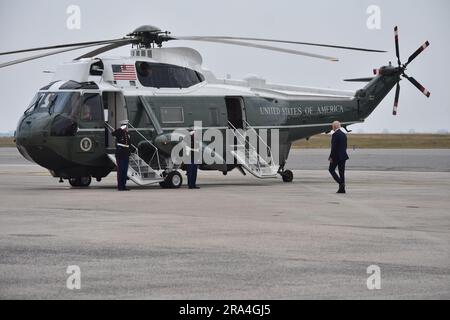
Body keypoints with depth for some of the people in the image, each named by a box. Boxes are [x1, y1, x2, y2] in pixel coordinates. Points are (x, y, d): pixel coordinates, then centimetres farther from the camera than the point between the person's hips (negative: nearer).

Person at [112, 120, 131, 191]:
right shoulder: (119, 133, -6)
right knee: (120, 170, -6)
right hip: (120, 155, -7)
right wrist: (121, 128, -31)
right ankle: (120, 186, -4)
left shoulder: (127, 134, 14)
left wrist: (129, 155, 19)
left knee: (125, 171, 8)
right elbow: (113, 133, -28)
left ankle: (123, 185, 13)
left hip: (126, 155, 7)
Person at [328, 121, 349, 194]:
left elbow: (334, 147, -19)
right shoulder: (344, 134, 11)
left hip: (336, 156, -8)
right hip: (343, 156, 8)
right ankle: (342, 188, 7)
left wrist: (331, 157, -14)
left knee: (331, 169, 6)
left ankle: (340, 182, -10)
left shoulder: (335, 135, -15)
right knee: (342, 172, 8)